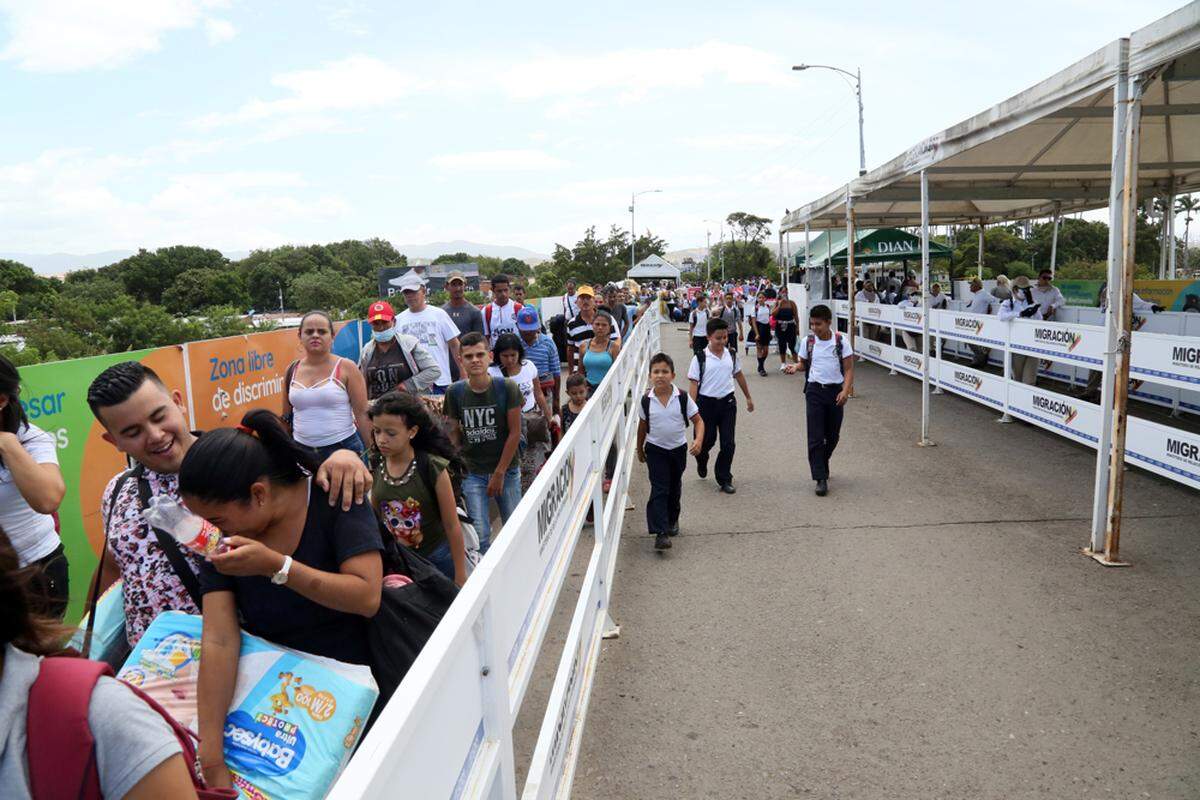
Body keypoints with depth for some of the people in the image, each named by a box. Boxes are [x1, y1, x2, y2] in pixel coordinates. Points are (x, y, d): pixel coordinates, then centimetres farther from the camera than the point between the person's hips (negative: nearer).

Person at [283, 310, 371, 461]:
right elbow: (287, 417, 16)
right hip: (302, 450, 3)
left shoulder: (346, 368, -6)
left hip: (343, 448, -3)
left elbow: (362, 414, -6)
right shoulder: (292, 371, 6)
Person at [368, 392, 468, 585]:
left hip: (435, 559, -4)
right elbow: (374, 517, 9)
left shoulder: (431, 467, -19)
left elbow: (452, 527, -12)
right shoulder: (377, 466, -5)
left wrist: (460, 577, -8)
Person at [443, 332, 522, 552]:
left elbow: (514, 432, -7)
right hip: (473, 474, 0)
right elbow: (454, 433, 5)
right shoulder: (455, 392, -4)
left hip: (507, 470, 0)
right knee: (480, 535, -5)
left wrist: (500, 473, -7)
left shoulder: (506, 388, -9)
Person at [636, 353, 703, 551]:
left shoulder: (683, 397, -13)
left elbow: (698, 420, -8)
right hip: (655, 450, -2)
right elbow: (642, 426, 4)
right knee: (659, 490, -9)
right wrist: (640, 449, 12)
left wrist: (698, 440, -24)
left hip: (678, 449, 2)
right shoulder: (646, 401, -10)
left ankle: (672, 520, 41)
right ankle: (660, 532, -11)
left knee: (674, 488, 19)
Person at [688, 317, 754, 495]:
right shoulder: (700, 359, -9)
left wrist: (748, 397, 24)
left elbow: (739, 376, 17)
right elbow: (694, 384, -9)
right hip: (706, 403, -3)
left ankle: (724, 479, 14)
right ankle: (701, 461, 44)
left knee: (728, 443, 1)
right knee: (707, 440, 10)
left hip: (727, 402, 3)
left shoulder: (732, 356, 2)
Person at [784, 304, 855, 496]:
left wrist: (845, 390, -19)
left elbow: (849, 369, -5)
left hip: (835, 391, 0)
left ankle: (821, 465, 37)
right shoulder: (808, 341, 0)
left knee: (832, 436, 12)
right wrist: (795, 367, -10)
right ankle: (821, 478, -2)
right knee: (816, 437, -6)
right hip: (814, 390, 0)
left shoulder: (841, 341, -6)